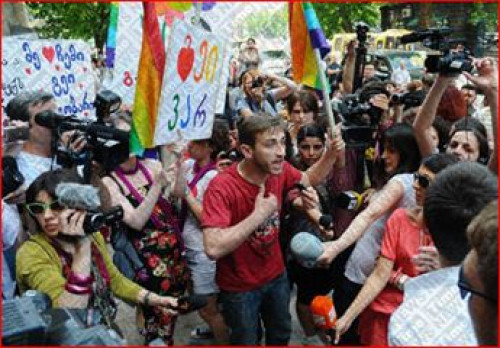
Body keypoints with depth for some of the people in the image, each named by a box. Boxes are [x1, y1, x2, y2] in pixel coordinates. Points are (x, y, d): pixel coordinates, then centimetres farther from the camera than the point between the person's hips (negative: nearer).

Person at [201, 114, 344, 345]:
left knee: (281, 335, 28)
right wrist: (259, 214, -36)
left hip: (276, 276, 6)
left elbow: (310, 179, 9)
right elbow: (213, 248, -42)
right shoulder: (222, 187, -32)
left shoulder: (279, 170, -13)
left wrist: (331, 154, -10)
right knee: (246, 341, 17)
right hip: (239, 287, -6)